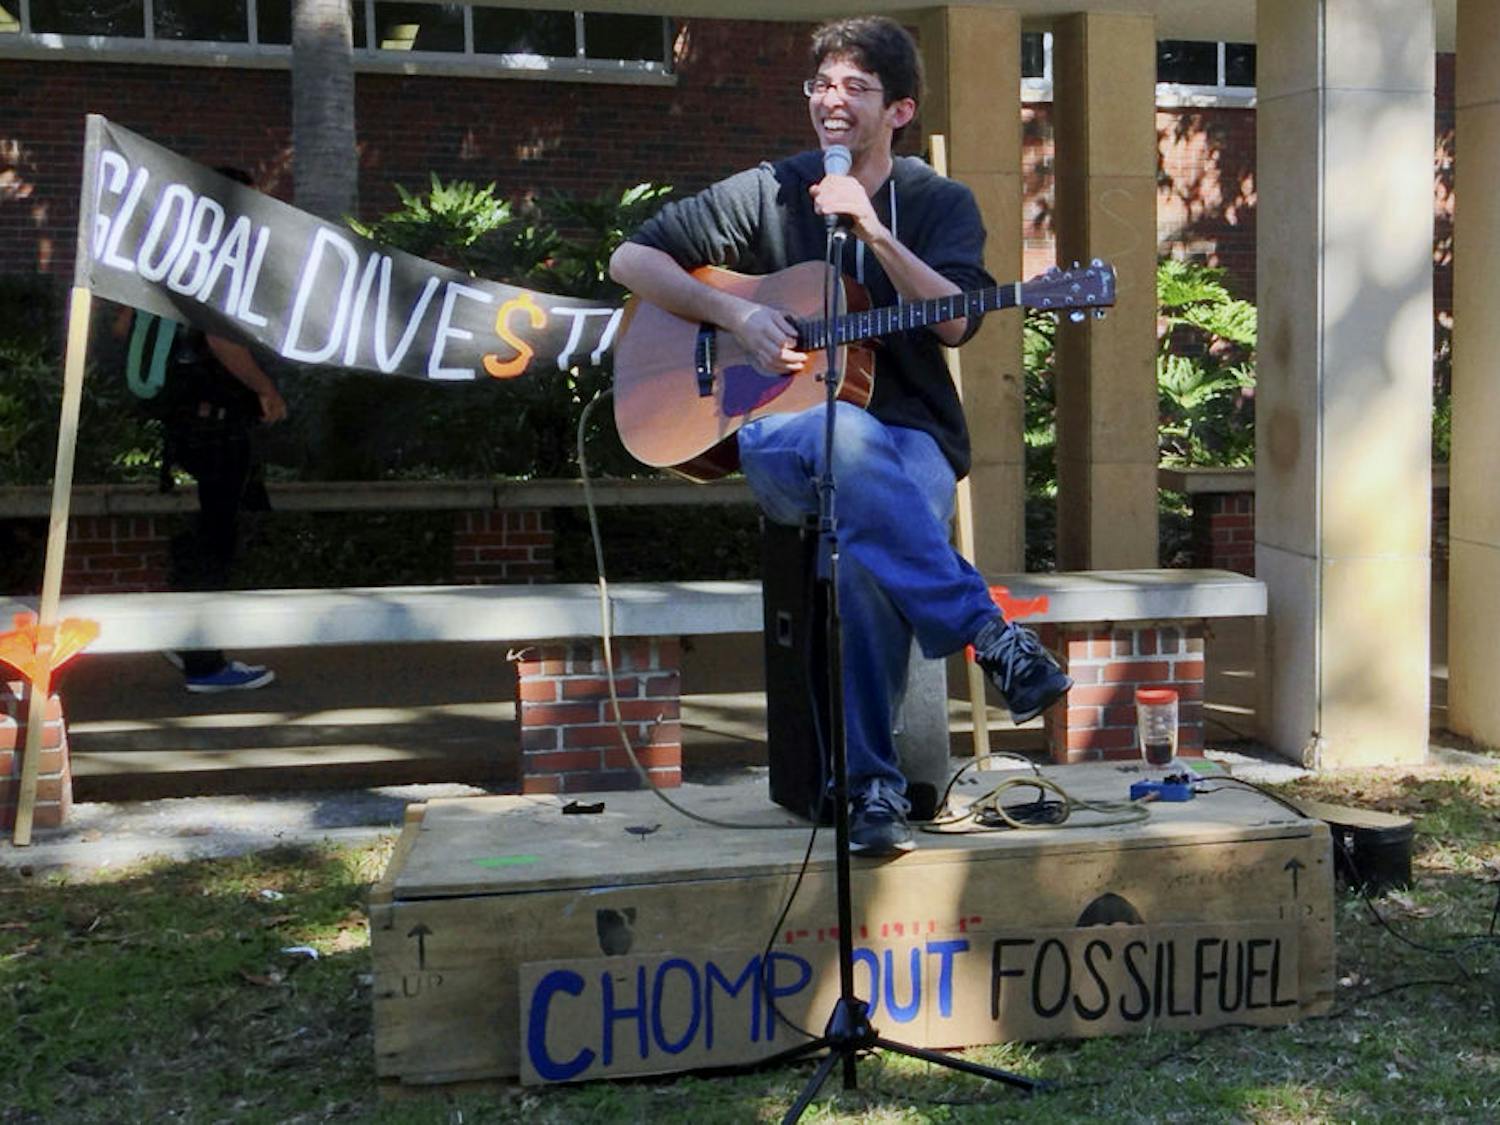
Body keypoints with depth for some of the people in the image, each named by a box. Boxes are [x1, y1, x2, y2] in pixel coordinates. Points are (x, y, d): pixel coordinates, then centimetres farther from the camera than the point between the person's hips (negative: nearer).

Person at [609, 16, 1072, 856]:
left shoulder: (941, 203, 9)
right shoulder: (768, 194, 9)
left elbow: (955, 322, -9)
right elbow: (631, 259, 7)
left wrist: (873, 230, -19)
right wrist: (736, 314, -7)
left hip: (912, 441, 0)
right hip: (780, 434, 0)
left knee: (868, 547, -35)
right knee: (851, 441, -39)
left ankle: (872, 781, -28)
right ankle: (990, 636, -38)